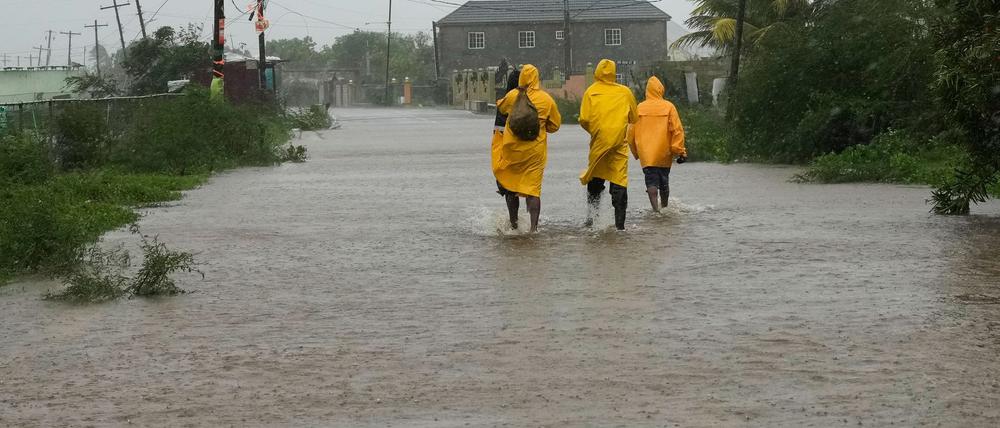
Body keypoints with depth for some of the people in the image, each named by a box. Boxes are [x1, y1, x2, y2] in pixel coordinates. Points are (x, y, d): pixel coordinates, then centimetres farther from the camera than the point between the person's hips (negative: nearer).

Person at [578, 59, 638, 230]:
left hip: (598, 142, 0)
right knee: (619, 182, 0)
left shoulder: (591, 92, 0)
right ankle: (620, 223, -3)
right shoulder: (625, 92, 3)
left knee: (595, 179, 16)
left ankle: (591, 215, 10)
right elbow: (634, 118, 10)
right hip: (619, 143, 0)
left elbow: (584, 120, -5)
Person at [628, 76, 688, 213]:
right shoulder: (668, 107, -3)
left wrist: (635, 152, 18)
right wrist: (680, 151, -2)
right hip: (664, 153, 1)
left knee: (651, 181, -3)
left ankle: (655, 208, -21)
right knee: (664, 182, 16)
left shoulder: (639, 108, 0)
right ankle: (664, 206, 32)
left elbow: (631, 132, 6)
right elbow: (677, 130, -6)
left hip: (646, 154, -1)